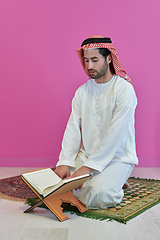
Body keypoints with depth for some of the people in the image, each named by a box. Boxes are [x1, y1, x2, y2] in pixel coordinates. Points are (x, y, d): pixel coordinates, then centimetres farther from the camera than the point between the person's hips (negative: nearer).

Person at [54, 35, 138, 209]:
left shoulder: (124, 89, -13)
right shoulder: (82, 91, 7)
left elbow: (115, 134, -20)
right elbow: (73, 128, 0)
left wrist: (88, 167, -23)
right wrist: (65, 162, -14)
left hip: (117, 159, -5)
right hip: (86, 156, 5)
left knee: (95, 195, -29)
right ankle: (99, 181, 11)